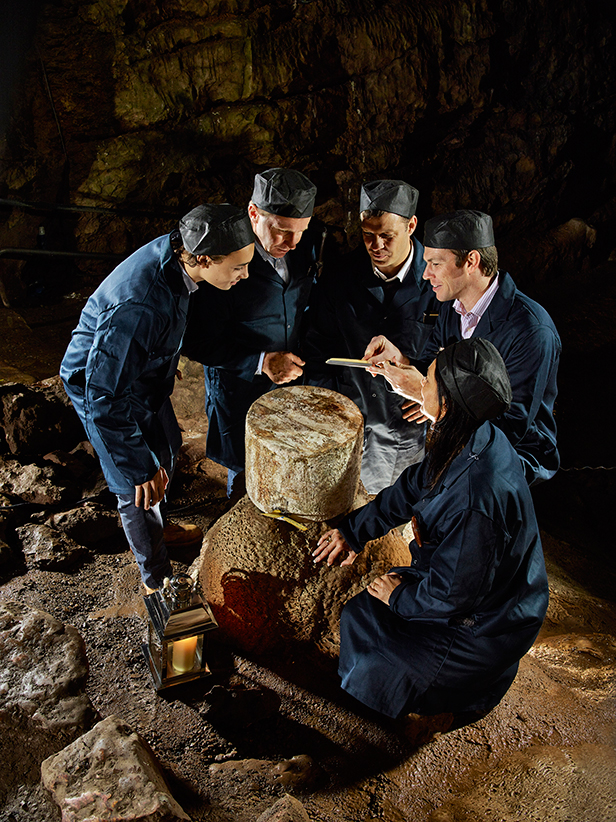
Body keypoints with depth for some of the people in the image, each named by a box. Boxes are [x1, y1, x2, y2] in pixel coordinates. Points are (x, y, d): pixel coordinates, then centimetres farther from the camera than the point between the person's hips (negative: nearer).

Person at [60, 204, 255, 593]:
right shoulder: (138, 308, -43)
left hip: (147, 373, 9)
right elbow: (104, 398, -36)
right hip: (104, 388, -8)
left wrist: (168, 359, 22)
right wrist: (139, 469, -29)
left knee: (167, 451, 26)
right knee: (140, 491, 5)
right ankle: (158, 580, 30)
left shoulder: (176, 252, -17)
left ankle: (158, 528, 54)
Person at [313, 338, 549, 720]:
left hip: (485, 625, -8)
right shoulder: (475, 439, -12)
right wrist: (353, 530, 5)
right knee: (360, 612, 11)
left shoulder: (478, 498, -40)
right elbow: (414, 486, 4)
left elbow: (454, 592, -28)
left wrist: (401, 598, -9)